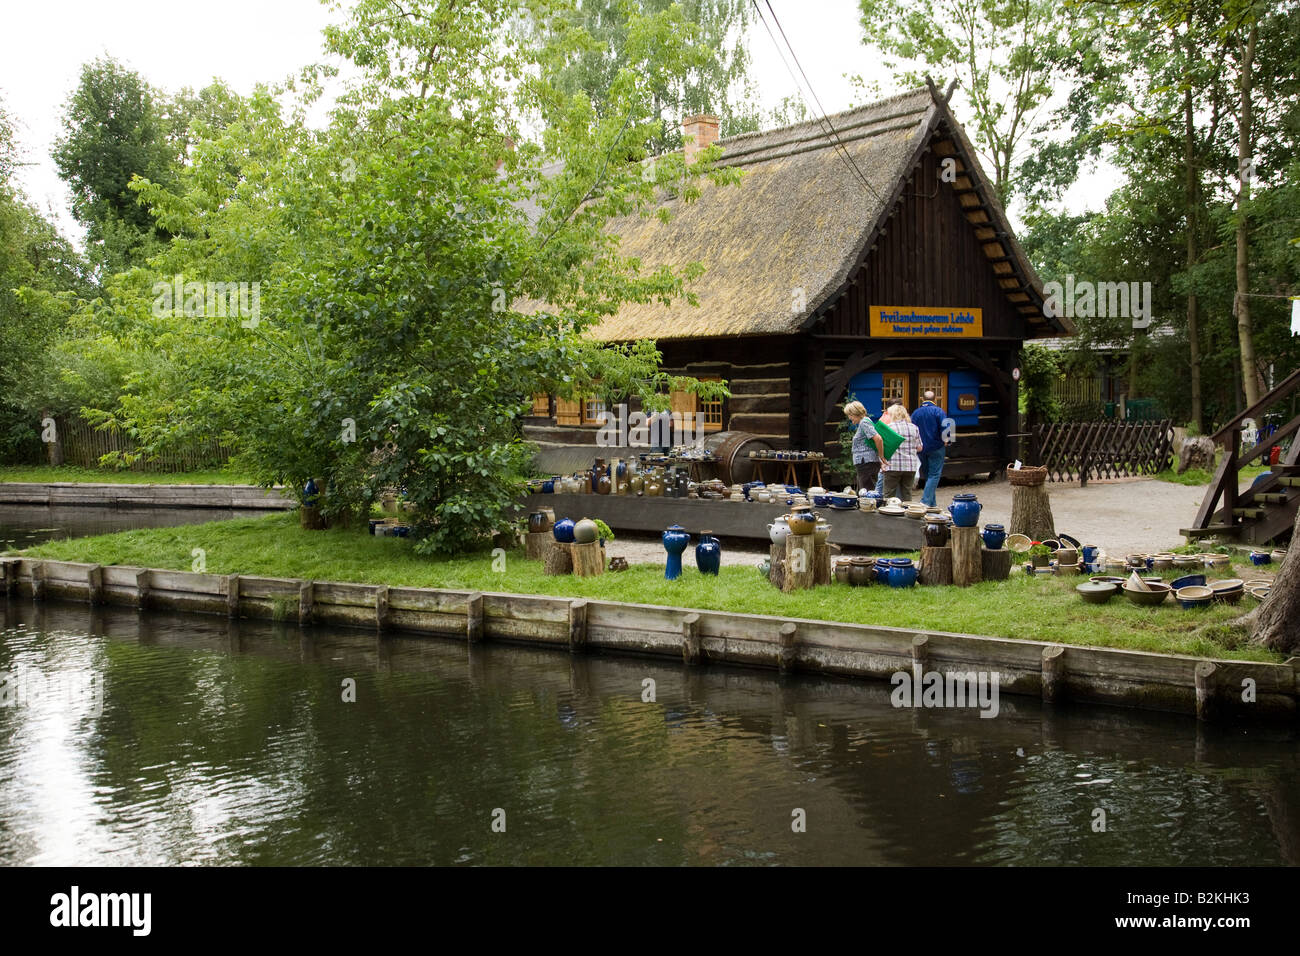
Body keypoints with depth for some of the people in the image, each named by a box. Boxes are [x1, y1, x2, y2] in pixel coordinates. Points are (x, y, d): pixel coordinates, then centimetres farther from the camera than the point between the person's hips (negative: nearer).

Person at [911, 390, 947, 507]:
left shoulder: (916, 413, 6)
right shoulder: (938, 411, -7)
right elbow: (944, 428, -14)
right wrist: (946, 440, 2)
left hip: (921, 448, 5)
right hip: (936, 448, -5)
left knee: (927, 475, 14)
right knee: (934, 475, -4)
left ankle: (932, 504, 17)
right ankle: (926, 501, -17)